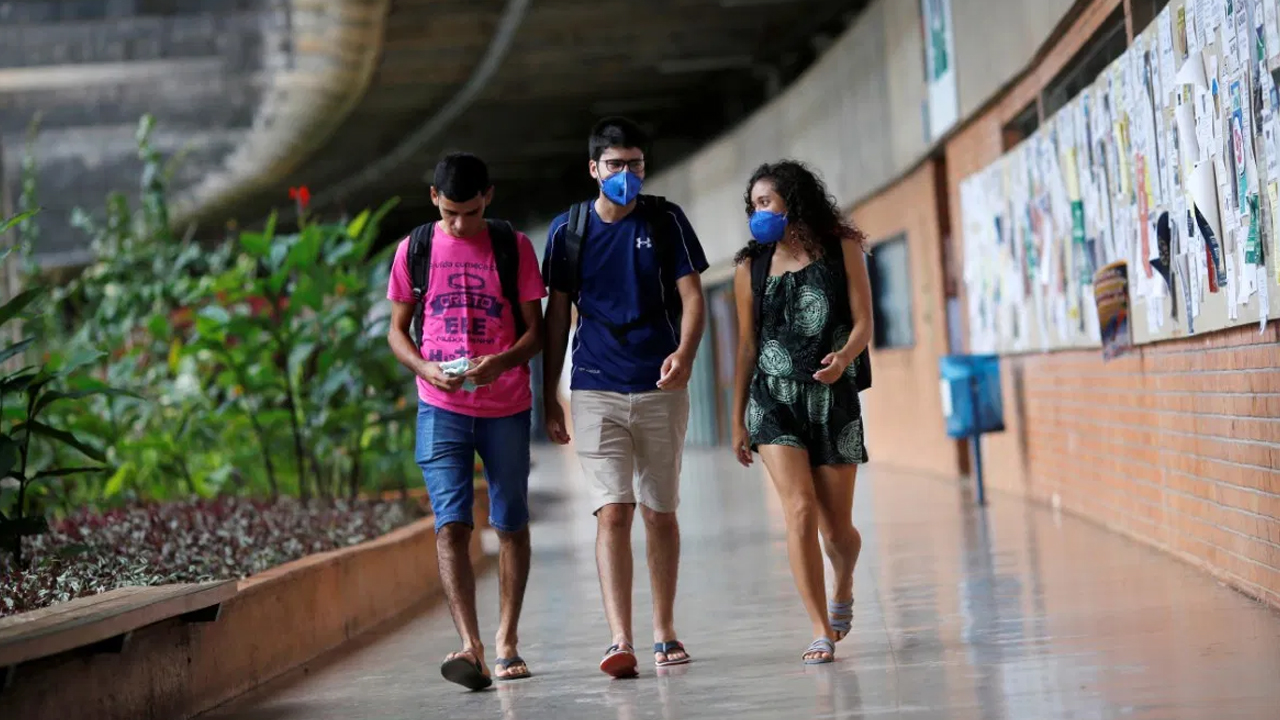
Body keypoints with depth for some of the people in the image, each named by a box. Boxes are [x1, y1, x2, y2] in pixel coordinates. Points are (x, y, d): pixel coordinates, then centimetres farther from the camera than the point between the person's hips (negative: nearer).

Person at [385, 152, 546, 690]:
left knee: (511, 525, 7)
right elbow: (397, 329, 9)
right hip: (442, 408, 0)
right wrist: (425, 368, -11)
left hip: (507, 407, 0)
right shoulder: (414, 250, 3)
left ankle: (507, 643, 19)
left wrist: (501, 362, -18)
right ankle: (471, 648, -17)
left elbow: (535, 329, 2)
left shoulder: (513, 247, 1)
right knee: (451, 526, -12)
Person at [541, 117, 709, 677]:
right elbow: (556, 315, 10)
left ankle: (664, 631, 22)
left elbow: (691, 296, -1)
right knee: (612, 511, -11)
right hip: (595, 392, -1)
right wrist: (548, 395, 7)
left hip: (660, 388, 1)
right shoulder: (568, 229, 5)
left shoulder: (666, 221, 3)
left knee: (660, 513, 8)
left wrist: (685, 352, -21)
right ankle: (620, 641, -16)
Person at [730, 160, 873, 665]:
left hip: (834, 396, 0)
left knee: (837, 528, 4)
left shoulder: (841, 249, 5)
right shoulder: (751, 267, 8)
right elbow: (747, 345, 12)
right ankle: (822, 632, -10)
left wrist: (843, 358, -22)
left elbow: (863, 322, 0)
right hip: (774, 397, 0)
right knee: (800, 510, -17)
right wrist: (737, 420, 11)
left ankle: (843, 589, 38)